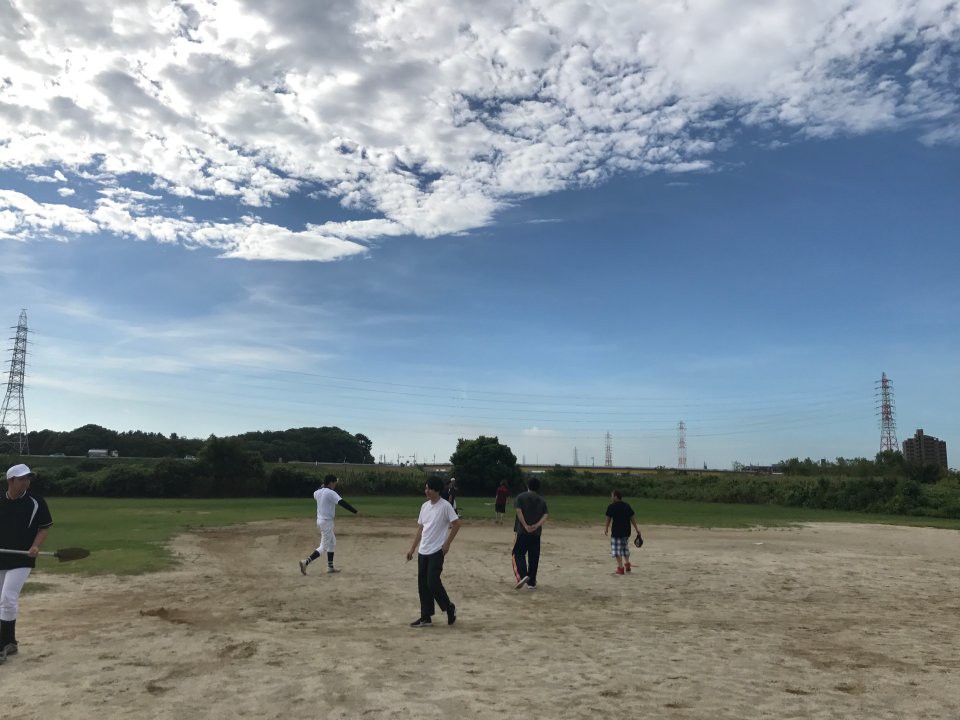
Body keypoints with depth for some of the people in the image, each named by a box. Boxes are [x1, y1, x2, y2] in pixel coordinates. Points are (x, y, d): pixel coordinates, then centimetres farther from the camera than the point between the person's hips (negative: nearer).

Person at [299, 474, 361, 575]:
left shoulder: (318, 492, 6)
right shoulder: (331, 493, -17)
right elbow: (342, 503, -26)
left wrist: (324, 484, 29)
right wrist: (355, 512, -30)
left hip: (320, 521, 9)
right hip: (326, 522, -9)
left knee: (332, 543, 20)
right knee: (323, 547, -5)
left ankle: (330, 567, 23)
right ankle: (306, 562, -17)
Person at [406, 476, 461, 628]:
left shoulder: (445, 506, -11)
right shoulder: (425, 506, 10)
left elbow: (456, 524, -11)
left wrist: (447, 544, -13)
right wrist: (412, 549, 14)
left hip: (437, 551, -7)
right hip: (422, 552, 7)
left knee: (433, 582, -10)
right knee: (422, 585, 7)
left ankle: (449, 607, 13)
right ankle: (426, 617, 16)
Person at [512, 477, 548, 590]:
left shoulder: (521, 497, 0)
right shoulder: (542, 500, 9)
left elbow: (519, 511, -13)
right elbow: (545, 515, -3)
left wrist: (525, 526, -14)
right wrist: (537, 525, -13)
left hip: (522, 532, -3)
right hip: (536, 533, 3)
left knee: (519, 554, 3)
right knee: (534, 557, 10)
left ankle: (522, 575, -19)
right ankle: (531, 582, 15)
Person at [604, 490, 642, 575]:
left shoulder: (611, 507, -9)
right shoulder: (627, 506, 6)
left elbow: (608, 519, -2)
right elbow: (632, 518, 5)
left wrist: (606, 528, 13)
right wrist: (637, 528, 9)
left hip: (616, 532, -6)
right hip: (626, 531, 6)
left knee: (617, 550, 2)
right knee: (625, 547, 23)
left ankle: (620, 568, 0)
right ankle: (627, 565, 31)